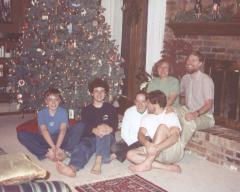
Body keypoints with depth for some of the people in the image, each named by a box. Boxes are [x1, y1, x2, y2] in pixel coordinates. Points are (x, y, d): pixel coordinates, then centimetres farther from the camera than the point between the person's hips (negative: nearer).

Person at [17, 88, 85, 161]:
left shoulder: (63, 112, -4)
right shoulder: (41, 113, -4)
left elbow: (63, 129, -19)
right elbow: (44, 130, -20)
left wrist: (57, 147, -36)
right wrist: (53, 147, -37)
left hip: (61, 139, 0)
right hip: (46, 140, 1)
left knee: (80, 126, -24)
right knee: (21, 134, -22)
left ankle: (65, 151, -37)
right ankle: (46, 153, -34)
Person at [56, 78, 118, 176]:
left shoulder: (110, 108, 12)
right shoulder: (86, 110, 13)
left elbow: (115, 125, -2)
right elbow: (85, 127, -4)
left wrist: (109, 129, -28)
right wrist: (94, 130, -28)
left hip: (107, 139, 0)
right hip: (90, 138, 0)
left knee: (103, 132, -35)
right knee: (82, 146, -33)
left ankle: (98, 162, -55)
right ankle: (72, 168, -65)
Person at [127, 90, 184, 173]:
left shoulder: (170, 115, -10)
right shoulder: (146, 118, 8)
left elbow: (175, 136, -26)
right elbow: (141, 134, -9)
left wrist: (158, 147, -42)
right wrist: (147, 143, -34)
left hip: (173, 152, -6)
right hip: (156, 153, 6)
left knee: (162, 127, -27)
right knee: (130, 154, -13)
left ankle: (147, 163, -31)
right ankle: (167, 167, -22)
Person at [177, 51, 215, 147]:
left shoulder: (206, 80, -16)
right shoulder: (185, 78, 5)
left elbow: (209, 104, -21)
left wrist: (196, 113, -36)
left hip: (204, 116, -6)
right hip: (188, 111, 6)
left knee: (189, 123, -38)